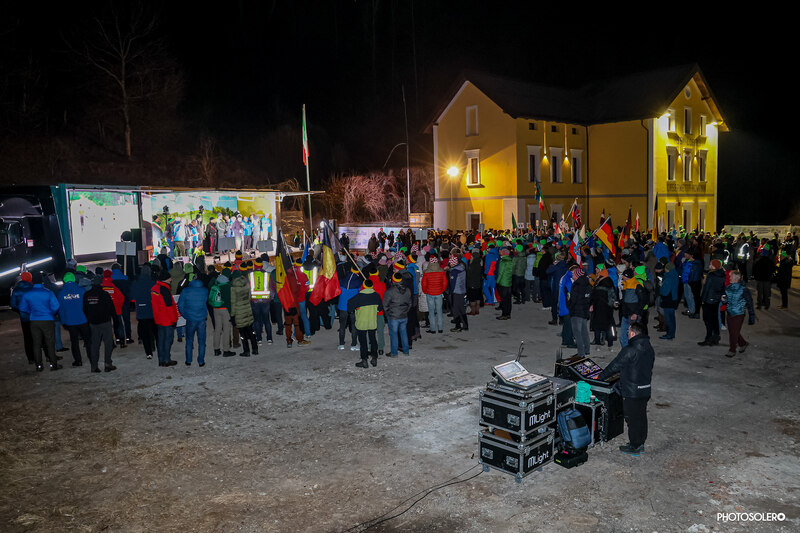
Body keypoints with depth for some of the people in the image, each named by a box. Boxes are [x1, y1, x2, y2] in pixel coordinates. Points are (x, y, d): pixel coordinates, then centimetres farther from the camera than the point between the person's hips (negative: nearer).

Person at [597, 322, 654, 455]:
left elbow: (615, 366, -14)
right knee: (641, 417, 19)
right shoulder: (649, 349, 5)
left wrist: (600, 377, 2)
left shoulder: (629, 350, -22)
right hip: (645, 390, 8)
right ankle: (640, 444, 31)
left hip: (632, 392, -8)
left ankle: (634, 447, 15)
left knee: (632, 419, 5)